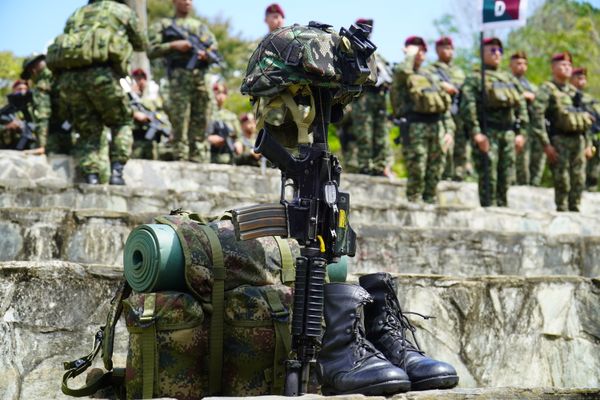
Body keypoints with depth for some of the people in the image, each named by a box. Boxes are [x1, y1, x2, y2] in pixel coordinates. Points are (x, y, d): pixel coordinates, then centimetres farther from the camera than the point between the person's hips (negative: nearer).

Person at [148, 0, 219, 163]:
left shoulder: (201, 26, 24)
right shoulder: (164, 25, 13)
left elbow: (216, 52, 16)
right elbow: (151, 50, 2)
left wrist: (206, 55, -6)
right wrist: (174, 45, -10)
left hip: (202, 78, 4)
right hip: (179, 77, -3)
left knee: (200, 124, 1)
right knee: (180, 121, -9)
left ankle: (200, 162, 1)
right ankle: (180, 159, -11)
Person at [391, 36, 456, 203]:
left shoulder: (432, 76, 23)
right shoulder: (402, 76, 4)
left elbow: (445, 107, 21)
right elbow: (403, 72, -24)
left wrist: (449, 131, 10)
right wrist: (410, 55, -6)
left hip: (437, 126, 6)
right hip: (415, 127, -6)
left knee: (434, 176, 6)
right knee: (417, 173, -10)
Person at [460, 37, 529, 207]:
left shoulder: (509, 79, 23)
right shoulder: (474, 79, 3)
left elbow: (521, 106, 21)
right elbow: (468, 106, -10)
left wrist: (521, 132, 10)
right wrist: (476, 133, -20)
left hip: (508, 132, 6)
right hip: (487, 133, -6)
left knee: (506, 178, 5)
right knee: (488, 178, -9)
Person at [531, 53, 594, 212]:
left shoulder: (574, 91, 19)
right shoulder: (547, 89, -1)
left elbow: (586, 120, 24)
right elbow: (538, 116, -11)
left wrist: (588, 144, 17)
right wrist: (546, 145, -17)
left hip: (578, 139, 6)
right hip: (559, 140, -6)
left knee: (579, 181, 3)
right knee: (562, 182, -7)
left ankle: (575, 210, 11)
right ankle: (562, 211, -1)